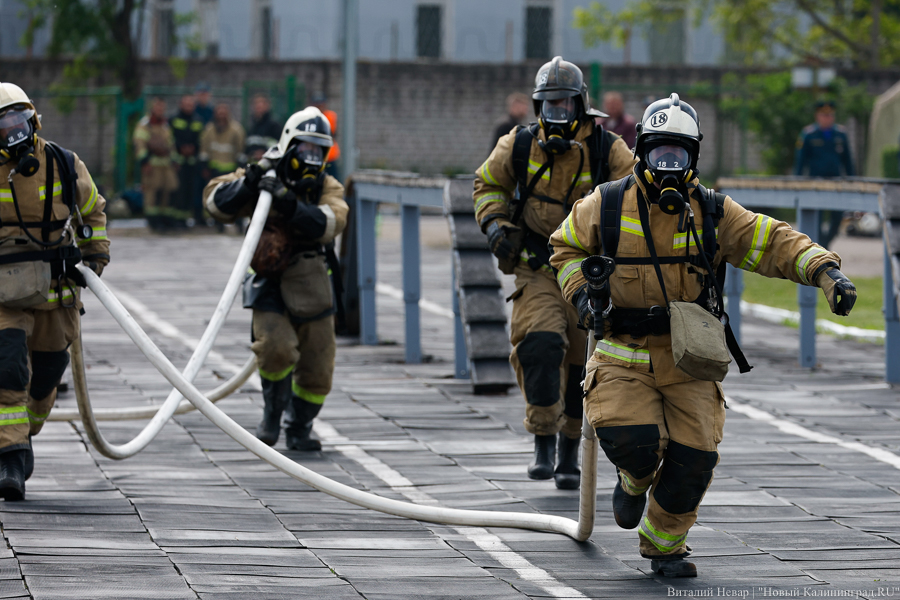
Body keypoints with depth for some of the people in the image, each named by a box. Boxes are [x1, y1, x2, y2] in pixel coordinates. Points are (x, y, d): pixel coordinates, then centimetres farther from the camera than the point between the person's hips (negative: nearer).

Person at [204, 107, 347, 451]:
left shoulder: (326, 188, 0)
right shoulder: (264, 179, -1)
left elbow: (328, 224, -22)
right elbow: (217, 202, -10)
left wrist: (289, 204, -34)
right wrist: (249, 182, -25)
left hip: (311, 290, 2)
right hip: (268, 287, -2)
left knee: (317, 370, 4)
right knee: (277, 348, -26)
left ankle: (299, 428, 30)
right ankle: (273, 413, 1)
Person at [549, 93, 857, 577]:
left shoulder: (712, 212, 0)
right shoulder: (606, 206, -2)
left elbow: (775, 243, -4)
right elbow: (566, 248, 13)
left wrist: (825, 271, -19)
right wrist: (580, 291, -6)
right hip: (625, 353, -2)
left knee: (692, 457, -5)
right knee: (632, 439, -23)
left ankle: (664, 543, 20)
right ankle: (634, 481, 17)